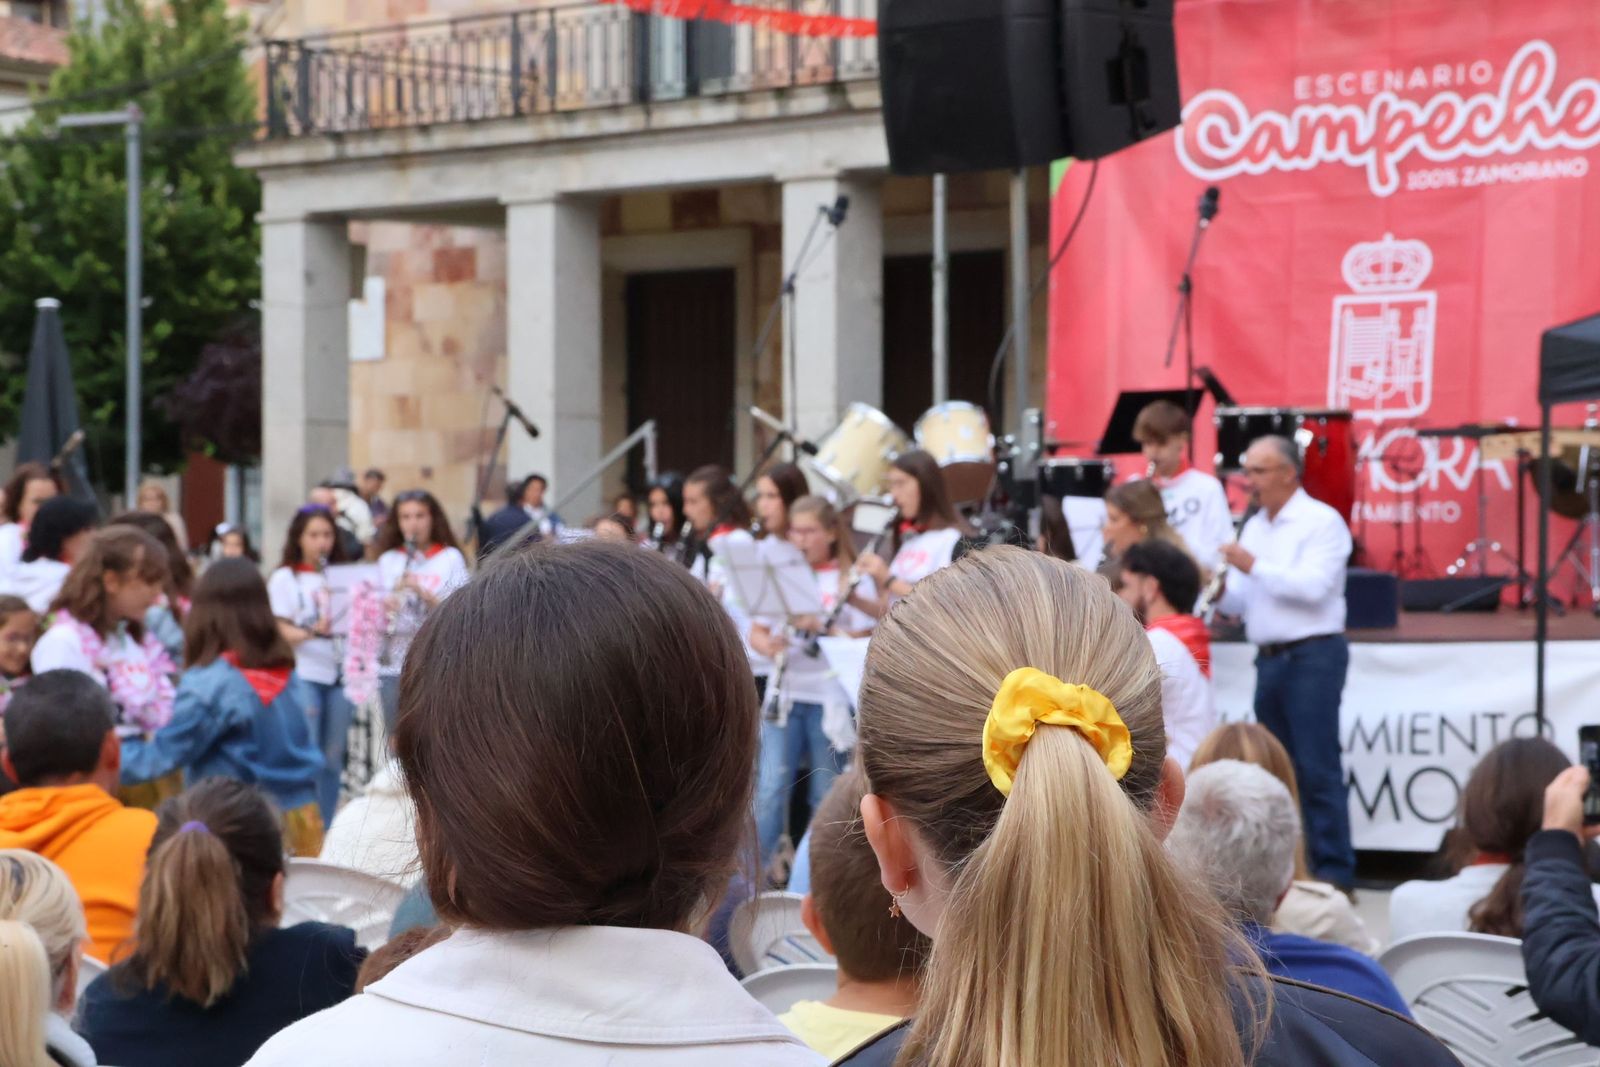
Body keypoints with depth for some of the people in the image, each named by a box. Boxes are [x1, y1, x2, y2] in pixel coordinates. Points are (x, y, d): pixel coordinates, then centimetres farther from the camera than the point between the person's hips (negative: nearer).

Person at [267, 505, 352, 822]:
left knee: (333, 758, 7)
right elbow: (281, 631, -5)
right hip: (302, 675, -4)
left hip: (339, 673, 4)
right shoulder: (284, 578, 2)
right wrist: (311, 632, -24)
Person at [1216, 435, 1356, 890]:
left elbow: (1312, 587, -19)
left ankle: (1334, 870, -8)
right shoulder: (1254, 527, 17)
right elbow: (1241, 602, 16)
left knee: (1317, 768, -10)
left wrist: (1254, 567, -18)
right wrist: (1220, 591, -5)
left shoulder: (1321, 522, -6)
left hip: (1313, 655, -8)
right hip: (1269, 659, 8)